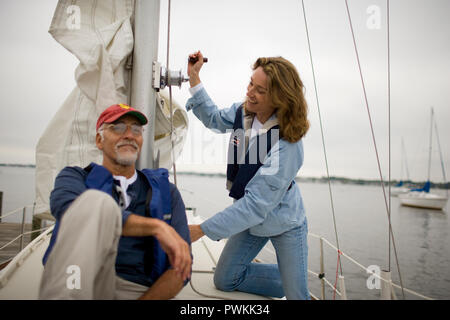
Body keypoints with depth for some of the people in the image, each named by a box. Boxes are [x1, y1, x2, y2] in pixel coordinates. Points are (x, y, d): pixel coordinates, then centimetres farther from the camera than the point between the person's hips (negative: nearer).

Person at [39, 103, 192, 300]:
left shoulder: (165, 191, 16)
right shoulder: (75, 177, 14)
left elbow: (181, 267, 8)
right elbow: (66, 207, -13)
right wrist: (155, 226, -21)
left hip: (140, 291, -1)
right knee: (96, 201, -25)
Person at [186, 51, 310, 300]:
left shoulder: (287, 145, -33)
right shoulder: (244, 112, -12)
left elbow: (256, 203, -33)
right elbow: (214, 118, 10)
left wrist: (202, 229, -31)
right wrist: (194, 78, 1)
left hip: (284, 224, -6)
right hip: (252, 220, 6)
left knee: (296, 295, 1)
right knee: (224, 281, 11)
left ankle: (297, 286, 38)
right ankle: (288, 280, 28)